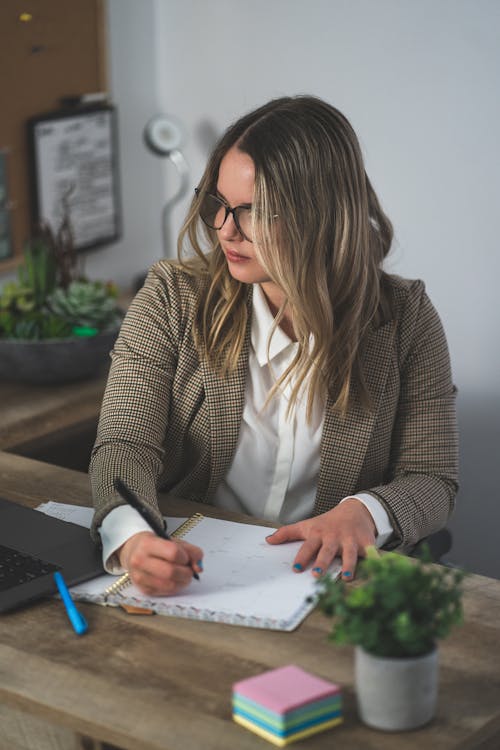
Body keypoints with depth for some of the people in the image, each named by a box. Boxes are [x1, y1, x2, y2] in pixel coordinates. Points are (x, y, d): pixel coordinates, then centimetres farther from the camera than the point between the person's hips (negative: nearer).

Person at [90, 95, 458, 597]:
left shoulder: (403, 318, 2)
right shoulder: (173, 297, 2)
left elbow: (431, 481, 4)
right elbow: (125, 443, -8)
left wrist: (364, 513, -21)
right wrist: (131, 537, -31)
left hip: (321, 577, -1)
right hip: (187, 572, 1)